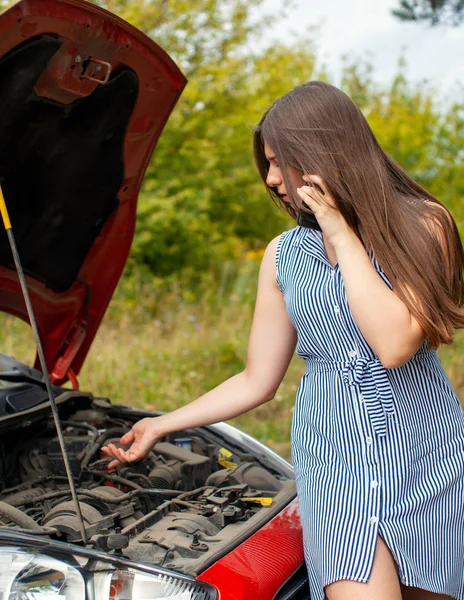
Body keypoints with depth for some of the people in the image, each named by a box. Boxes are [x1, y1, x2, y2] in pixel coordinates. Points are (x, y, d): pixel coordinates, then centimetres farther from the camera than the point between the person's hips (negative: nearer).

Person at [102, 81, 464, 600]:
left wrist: (339, 231, -15)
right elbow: (256, 382, 15)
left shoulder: (422, 225, -4)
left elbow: (395, 343, -20)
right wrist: (162, 426, 17)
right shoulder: (283, 255, 8)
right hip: (334, 460, 2)